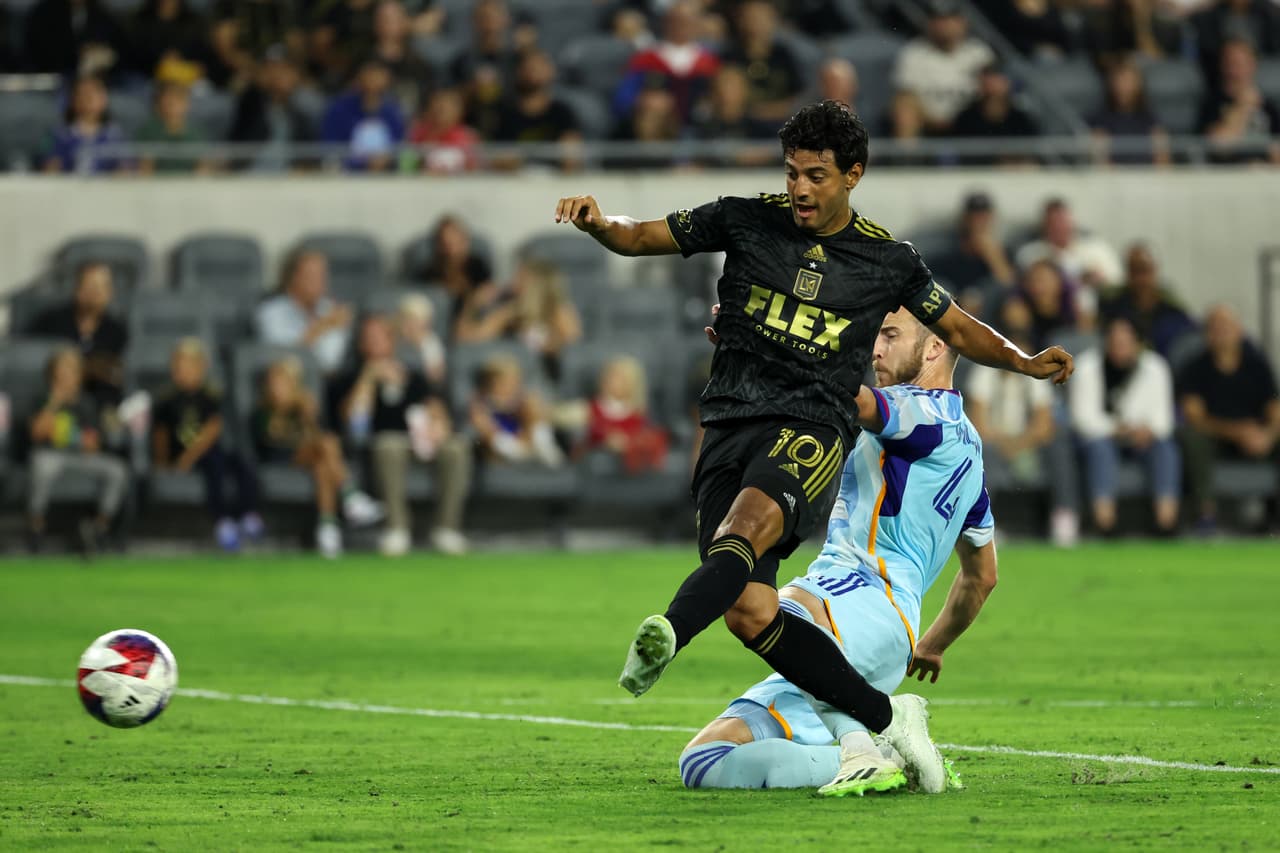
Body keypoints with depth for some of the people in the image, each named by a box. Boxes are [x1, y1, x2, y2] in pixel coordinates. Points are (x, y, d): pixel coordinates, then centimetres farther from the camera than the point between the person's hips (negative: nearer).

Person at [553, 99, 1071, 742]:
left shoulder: (887, 260, 9)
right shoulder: (746, 220, 8)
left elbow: (958, 329, 23)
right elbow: (641, 237, 12)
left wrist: (1025, 362, 7)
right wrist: (598, 224, -10)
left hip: (811, 430, -2)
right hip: (728, 428, 2)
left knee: (751, 519, -37)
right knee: (749, 613, -16)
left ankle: (667, 634, -63)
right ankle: (887, 719, -3)